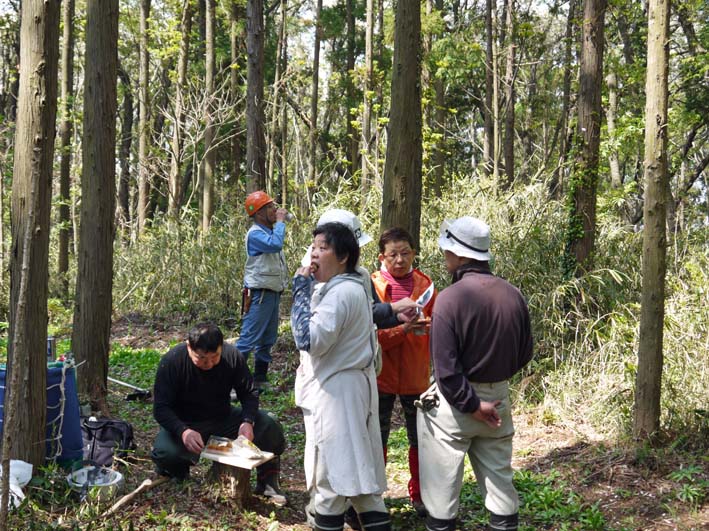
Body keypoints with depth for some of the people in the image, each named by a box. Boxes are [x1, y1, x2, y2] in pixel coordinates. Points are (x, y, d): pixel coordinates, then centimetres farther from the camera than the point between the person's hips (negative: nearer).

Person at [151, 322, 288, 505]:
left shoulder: (232, 356, -15)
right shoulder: (171, 361, -22)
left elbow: (249, 393, -6)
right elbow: (161, 408, -22)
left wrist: (248, 421, -27)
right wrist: (183, 431, -41)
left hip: (223, 418, 2)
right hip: (185, 423, -2)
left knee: (269, 427, -20)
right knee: (165, 452, -35)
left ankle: (267, 483, 2)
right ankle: (177, 473, 4)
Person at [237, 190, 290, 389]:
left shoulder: (271, 231, 14)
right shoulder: (255, 233, -15)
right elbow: (275, 244, -31)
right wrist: (280, 221, -21)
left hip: (273, 293, 10)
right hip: (260, 294, -10)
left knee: (268, 340, 14)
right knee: (249, 338, -11)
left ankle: (260, 380, 22)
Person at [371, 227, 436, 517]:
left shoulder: (425, 284, 1)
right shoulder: (372, 286, -7)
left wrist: (429, 326, -20)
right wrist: (401, 328, -26)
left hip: (416, 375, 2)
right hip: (381, 375, -2)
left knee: (420, 438, 11)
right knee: (377, 439, 10)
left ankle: (419, 494, 29)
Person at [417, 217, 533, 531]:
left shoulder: (450, 297, -19)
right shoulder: (513, 295, -1)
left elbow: (445, 367, -22)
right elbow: (524, 354, 9)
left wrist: (472, 406, -14)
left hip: (454, 400, -5)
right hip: (498, 398, 5)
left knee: (442, 482, 7)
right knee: (499, 477, 15)